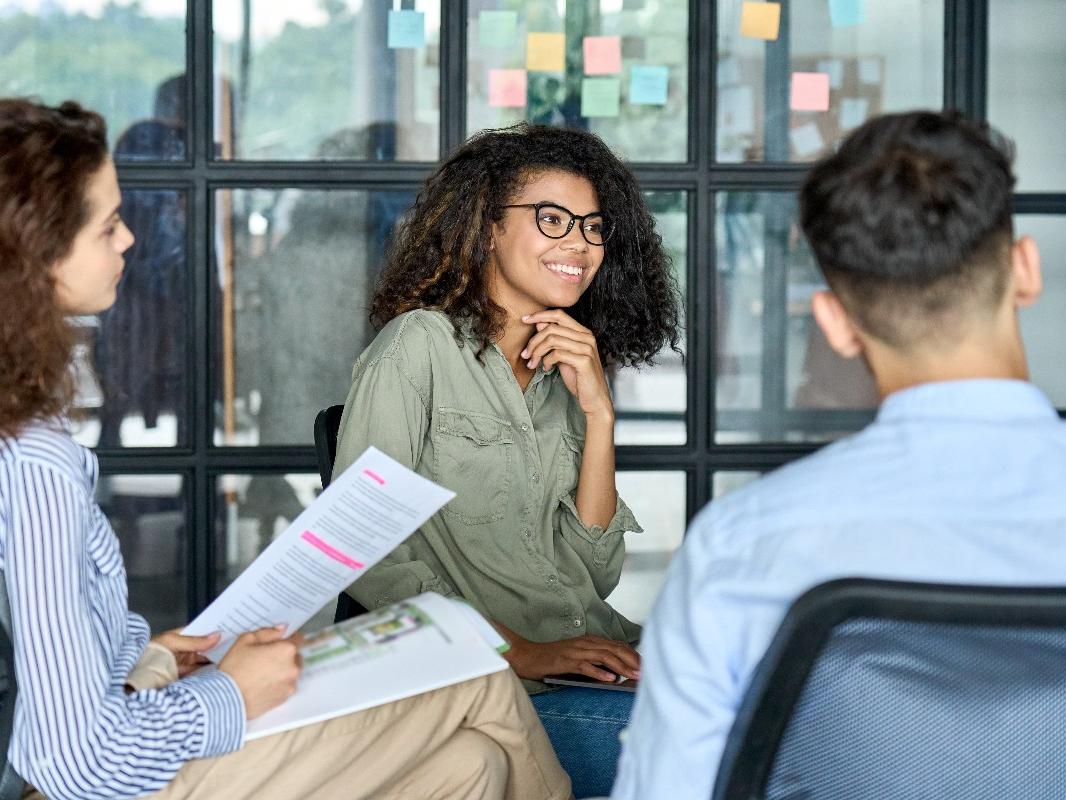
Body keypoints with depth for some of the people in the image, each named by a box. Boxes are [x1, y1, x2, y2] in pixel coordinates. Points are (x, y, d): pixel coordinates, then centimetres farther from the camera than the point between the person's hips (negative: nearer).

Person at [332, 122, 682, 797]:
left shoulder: (564, 372, 19)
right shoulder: (420, 346, -1)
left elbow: (598, 574, 10)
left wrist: (599, 411, 0)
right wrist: (520, 653, -17)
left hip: (608, 660, 7)